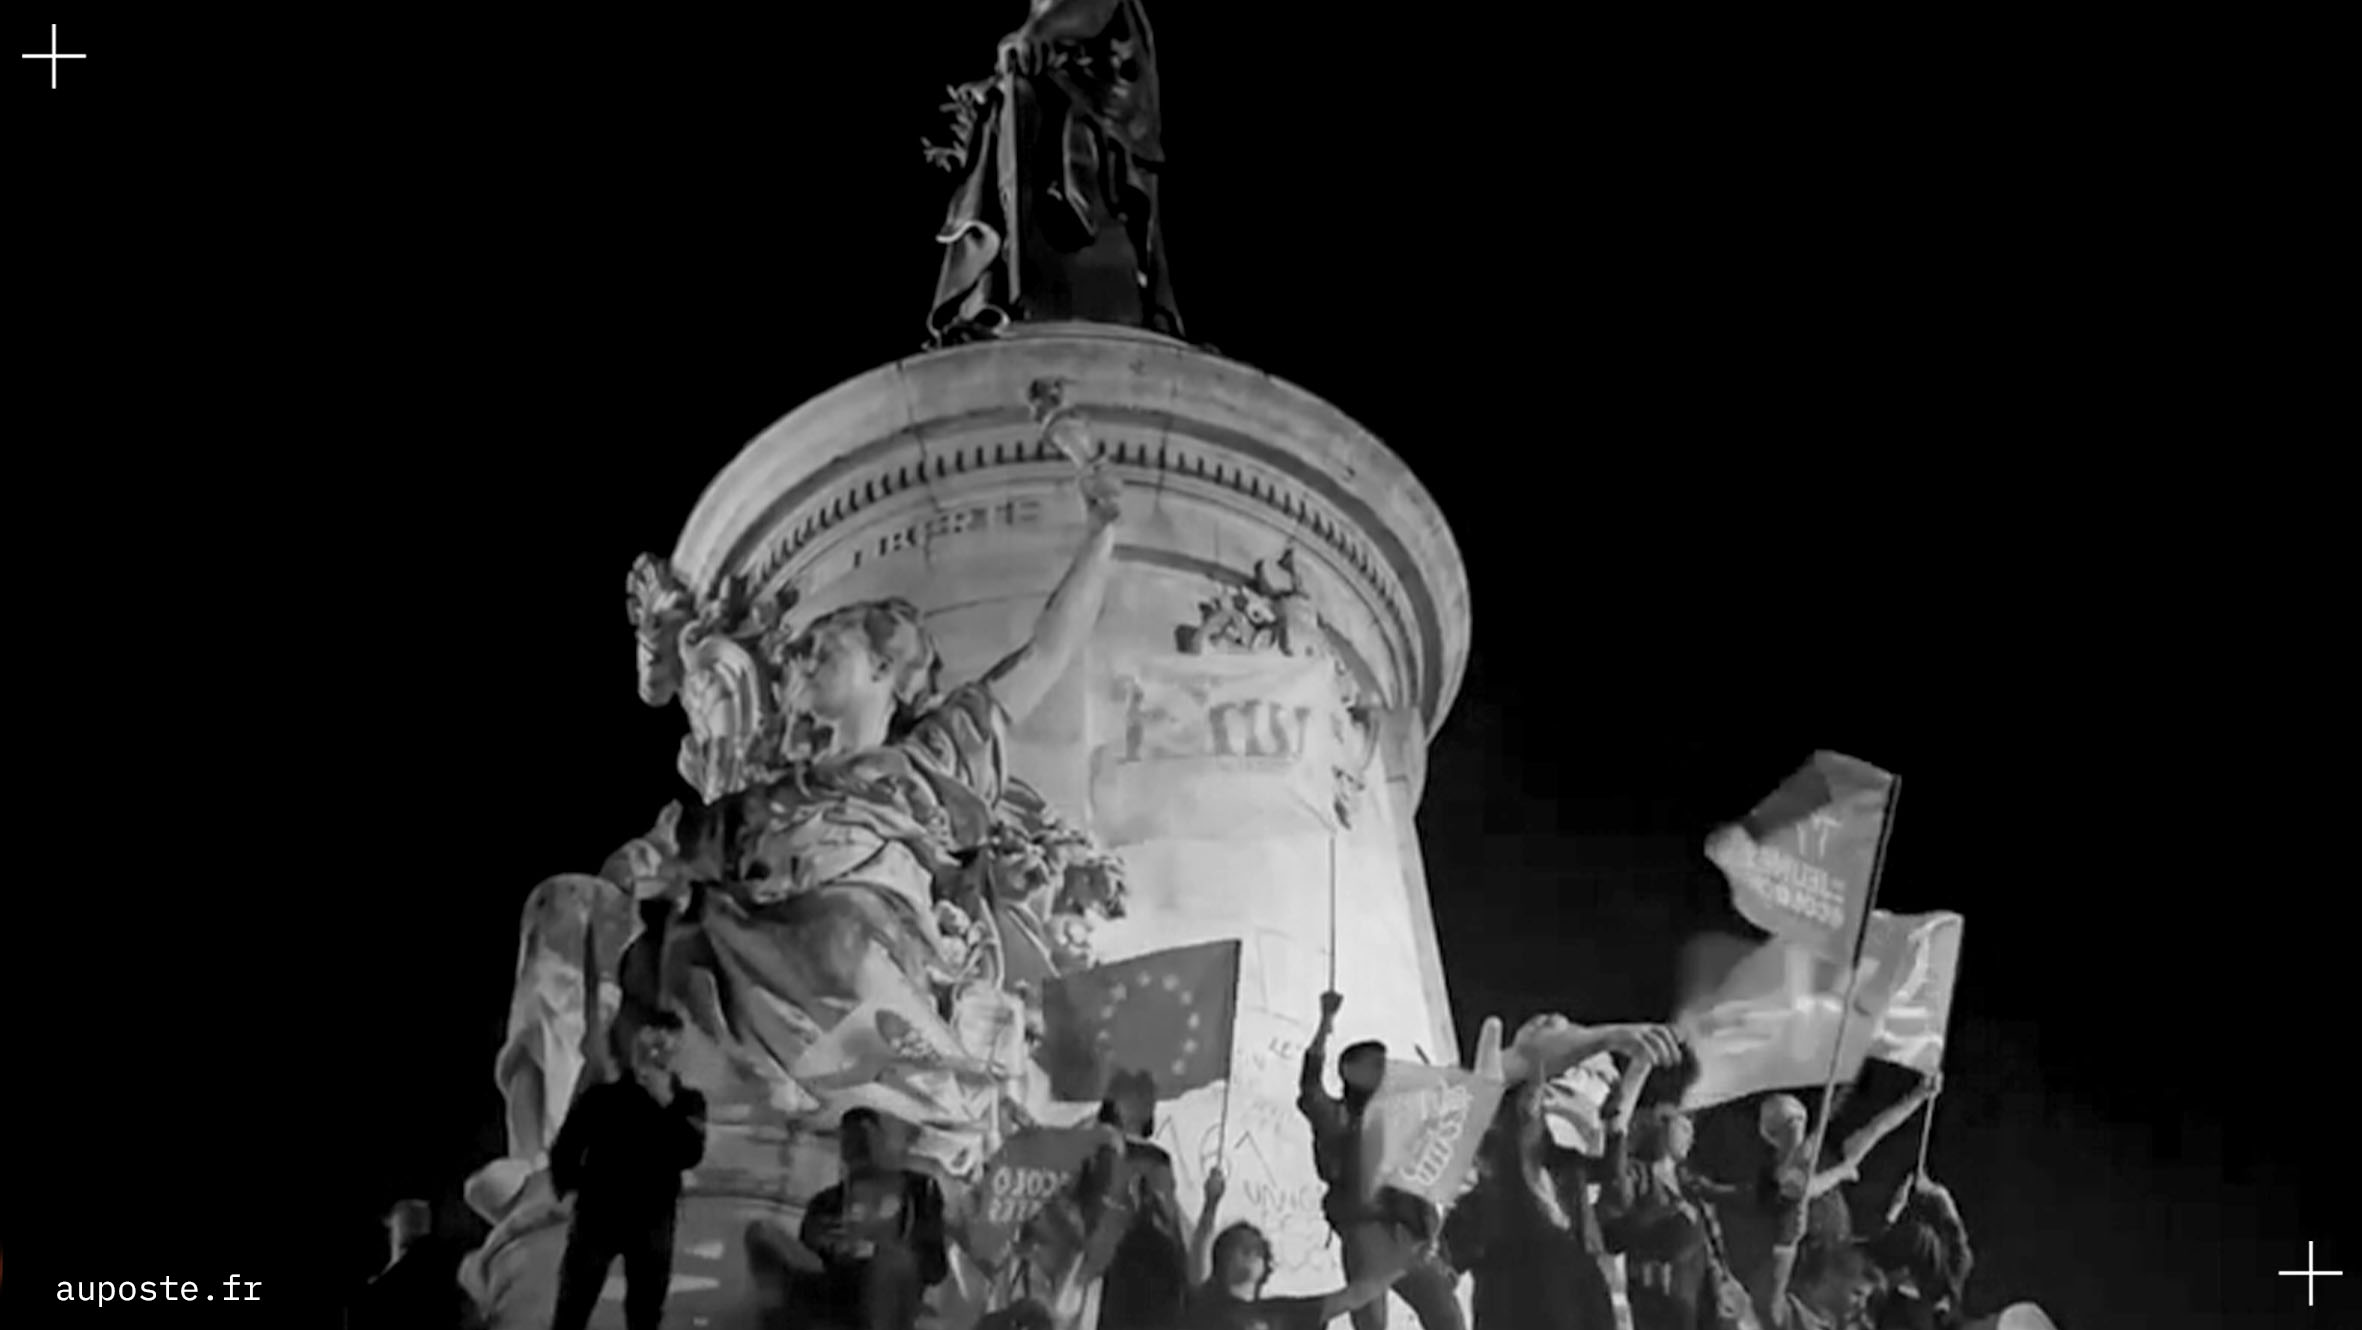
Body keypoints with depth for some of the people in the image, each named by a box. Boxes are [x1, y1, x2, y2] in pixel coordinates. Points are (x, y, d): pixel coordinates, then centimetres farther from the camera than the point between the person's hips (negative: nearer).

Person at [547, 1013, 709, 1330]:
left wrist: (666, 1102, -17)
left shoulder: (686, 1102, 5)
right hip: (597, 1215, -1)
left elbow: (690, 1155, -12)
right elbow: (565, 1147, 8)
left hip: (652, 1222, 1)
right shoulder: (602, 1095, 3)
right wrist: (568, 1187, -4)